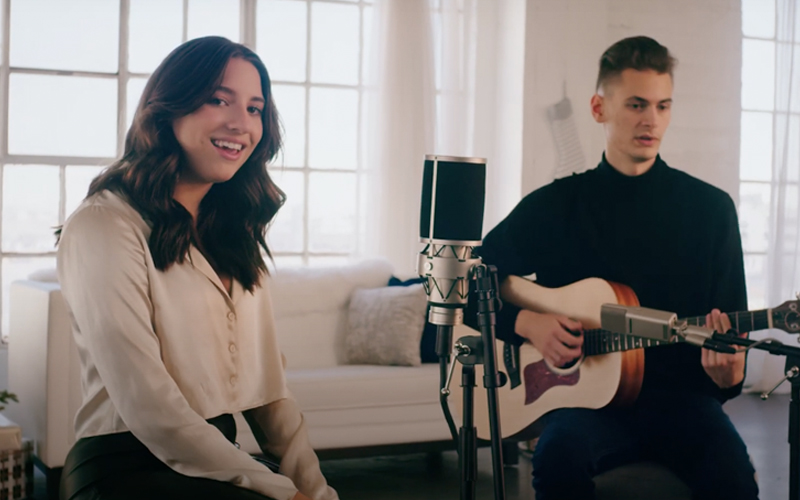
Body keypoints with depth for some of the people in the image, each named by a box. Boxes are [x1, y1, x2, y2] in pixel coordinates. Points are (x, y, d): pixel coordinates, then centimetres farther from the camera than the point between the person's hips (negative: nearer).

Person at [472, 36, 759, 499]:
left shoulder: (711, 208, 6)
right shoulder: (555, 205, 5)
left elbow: (732, 325, 6)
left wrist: (728, 372, -17)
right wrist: (525, 322, -7)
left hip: (679, 394, 0)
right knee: (560, 456, -34)